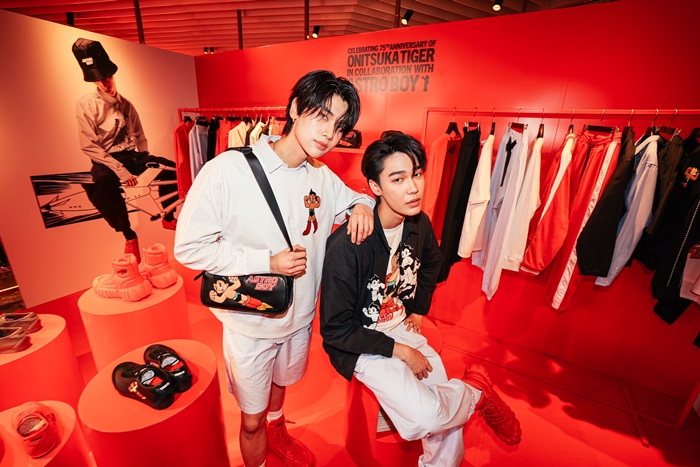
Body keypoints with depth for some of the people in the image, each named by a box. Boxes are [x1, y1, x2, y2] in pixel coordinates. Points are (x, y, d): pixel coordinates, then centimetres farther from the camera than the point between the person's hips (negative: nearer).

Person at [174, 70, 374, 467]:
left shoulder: (323, 178, -6)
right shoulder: (228, 170, -22)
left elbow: (354, 197, 12)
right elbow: (190, 247, -18)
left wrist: (363, 205, -12)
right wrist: (266, 261, -26)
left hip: (299, 317, 6)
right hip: (250, 324, -5)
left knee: (280, 385, 34)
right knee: (252, 420, 19)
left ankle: (278, 433, 67)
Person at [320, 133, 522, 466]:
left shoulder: (419, 225, -7)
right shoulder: (345, 245, -28)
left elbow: (431, 264, 18)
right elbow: (334, 330, -20)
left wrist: (418, 311, 9)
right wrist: (399, 350, -17)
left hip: (403, 329, 6)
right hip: (359, 343, -5)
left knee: (447, 422, -1)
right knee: (424, 418, -22)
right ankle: (476, 389, 9)